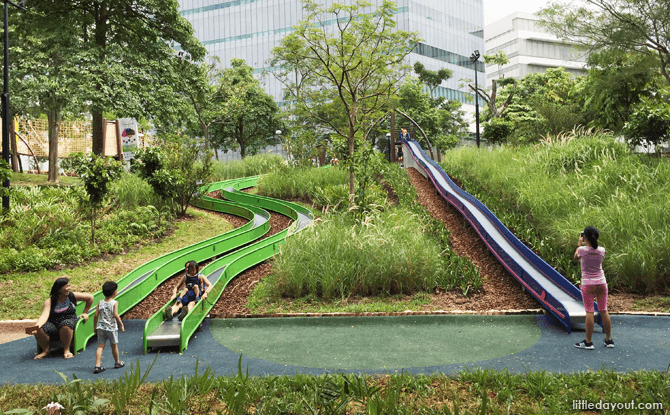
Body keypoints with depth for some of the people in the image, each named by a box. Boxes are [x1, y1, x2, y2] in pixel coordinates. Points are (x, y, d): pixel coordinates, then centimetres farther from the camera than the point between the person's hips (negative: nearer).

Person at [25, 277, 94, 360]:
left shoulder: (72, 296, 5)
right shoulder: (49, 302, -1)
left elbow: (90, 297, 16)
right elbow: (44, 315, -17)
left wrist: (85, 312, 17)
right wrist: (37, 325, -38)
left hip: (70, 322, -1)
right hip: (53, 326, 1)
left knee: (66, 325, -38)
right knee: (39, 330, -29)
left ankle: (66, 349, -15)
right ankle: (46, 349, 1)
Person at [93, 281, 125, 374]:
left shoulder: (100, 303, 3)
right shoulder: (114, 303, -11)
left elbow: (96, 315, 2)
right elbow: (115, 315, -19)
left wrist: (95, 327, 13)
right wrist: (121, 324, -9)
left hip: (101, 328, 4)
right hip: (111, 328, -3)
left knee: (100, 346, 4)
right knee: (114, 346, 13)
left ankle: (97, 366, -6)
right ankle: (117, 363, 31)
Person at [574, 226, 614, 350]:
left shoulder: (582, 250, -13)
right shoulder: (601, 250, -4)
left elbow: (575, 257, 7)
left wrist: (580, 244, 17)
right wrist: (592, 242, 17)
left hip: (587, 284, -3)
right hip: (601, 283, 3)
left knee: (589, 312, -1)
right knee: (604, 311, 12)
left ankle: (588, 342, 3)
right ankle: (609, 340, 20)